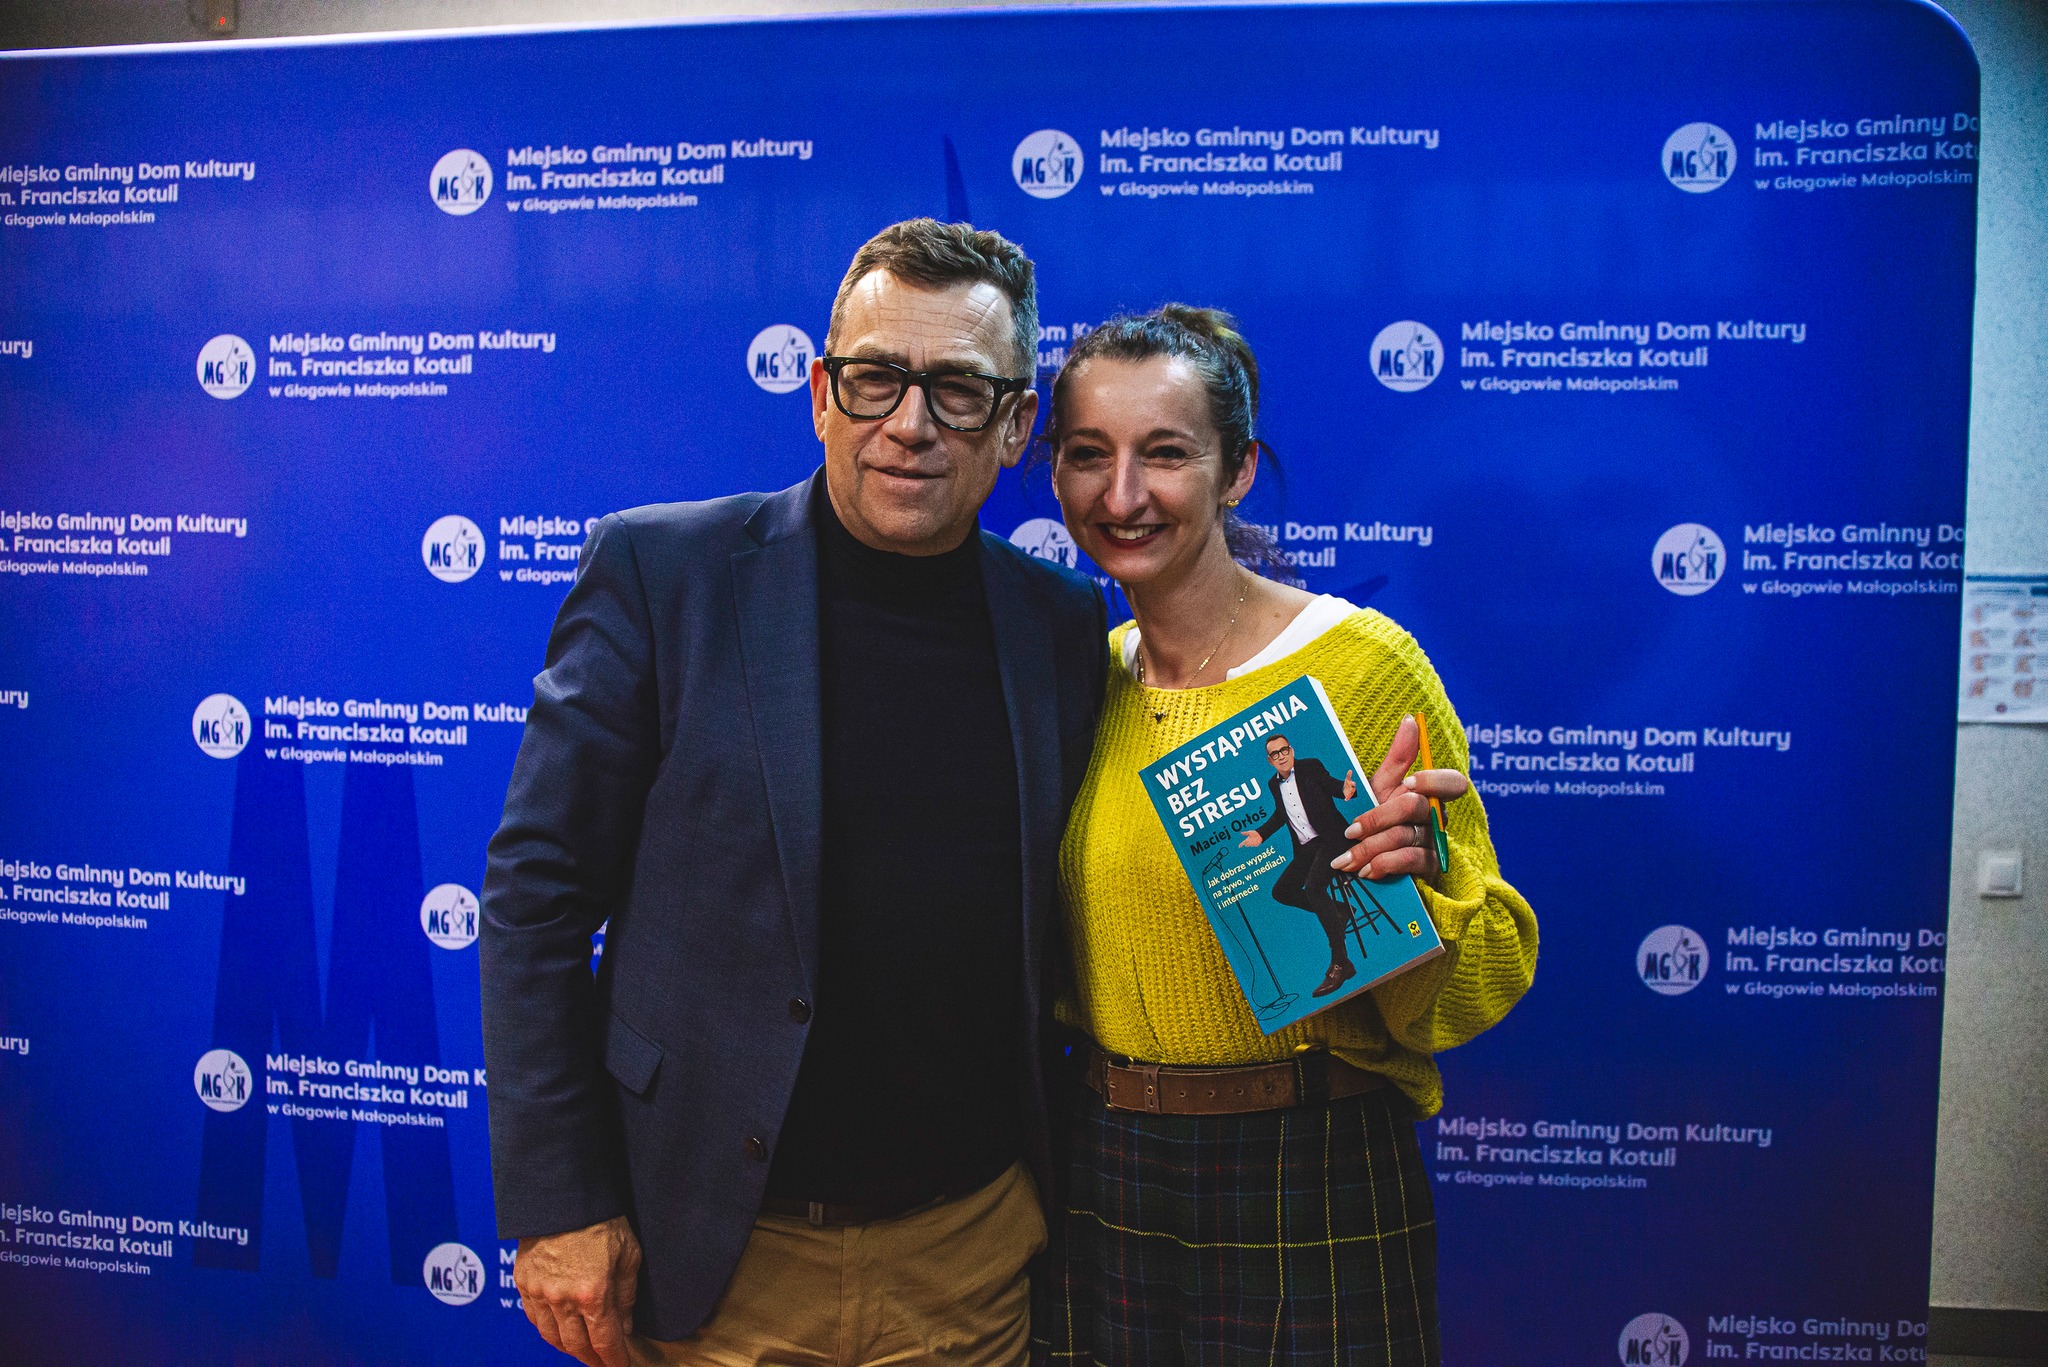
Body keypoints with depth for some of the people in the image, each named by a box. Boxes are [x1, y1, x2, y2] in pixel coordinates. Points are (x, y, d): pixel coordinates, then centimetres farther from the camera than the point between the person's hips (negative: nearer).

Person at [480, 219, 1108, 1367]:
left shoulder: (1061, 623, 0)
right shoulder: (660, 570, -9)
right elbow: (538, 892, -7)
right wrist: (559, 1204, -9)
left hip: (972, 1253, 3)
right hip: (711, 1257, -2)